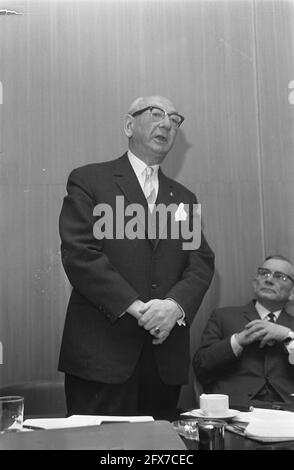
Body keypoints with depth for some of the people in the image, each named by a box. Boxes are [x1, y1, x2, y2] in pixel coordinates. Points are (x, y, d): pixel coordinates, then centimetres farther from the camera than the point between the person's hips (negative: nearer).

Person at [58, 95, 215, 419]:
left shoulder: (184, 198, 19)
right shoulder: (88, 180, 3)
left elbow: (202, 262, 8)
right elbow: (78, 253, -9)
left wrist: (176, 305, -13)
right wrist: (136, 307, -16)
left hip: (165, 355, 5)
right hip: (102, 350, -4)